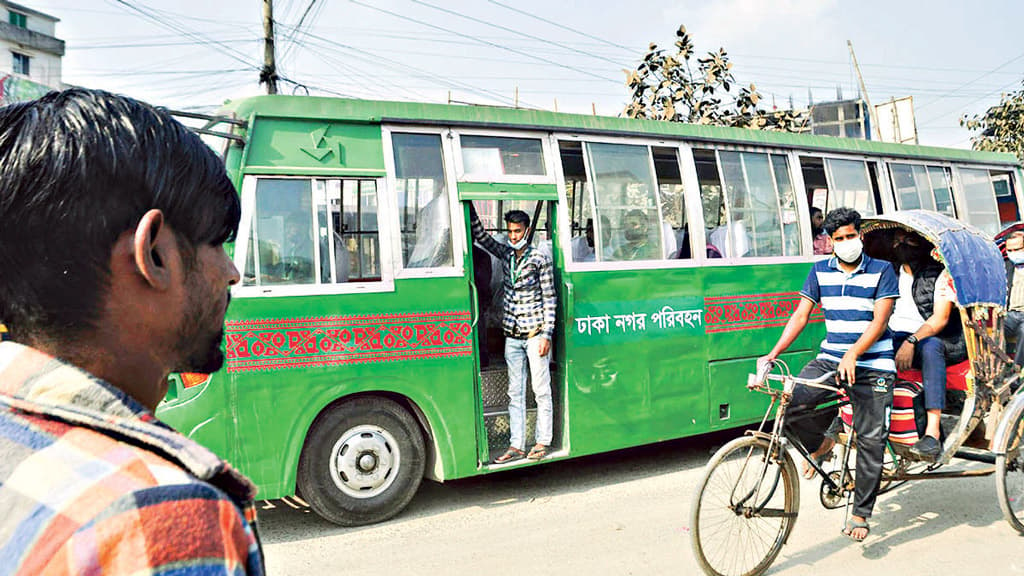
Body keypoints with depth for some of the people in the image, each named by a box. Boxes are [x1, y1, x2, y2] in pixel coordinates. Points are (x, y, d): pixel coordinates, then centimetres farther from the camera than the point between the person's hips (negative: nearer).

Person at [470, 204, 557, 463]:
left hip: (535, 334, -5)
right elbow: (480, 235, 14)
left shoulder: (540, 259, -5)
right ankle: (516, 446, 14)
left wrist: (547, 334, -10)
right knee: (515, 392, 8)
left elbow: (549, 298, -5)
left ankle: (543, 441, 14)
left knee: (541, 390, 3)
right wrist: (470, 207, 2)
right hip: (512, 336, 5)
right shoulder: (505, 254, 10)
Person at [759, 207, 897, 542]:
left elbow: (879, 321, -11)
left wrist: (853, 355, -27)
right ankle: (821, 443, 11)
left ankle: (861, 513, 14)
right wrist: (772, 355, -10)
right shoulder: (820, 271, 7)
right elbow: (801, 315, 3)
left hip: (872, 365, -2)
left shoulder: (881, 271, -1)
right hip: (830, 359, 2)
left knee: (871, 439, -3)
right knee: (791, 402, -22)